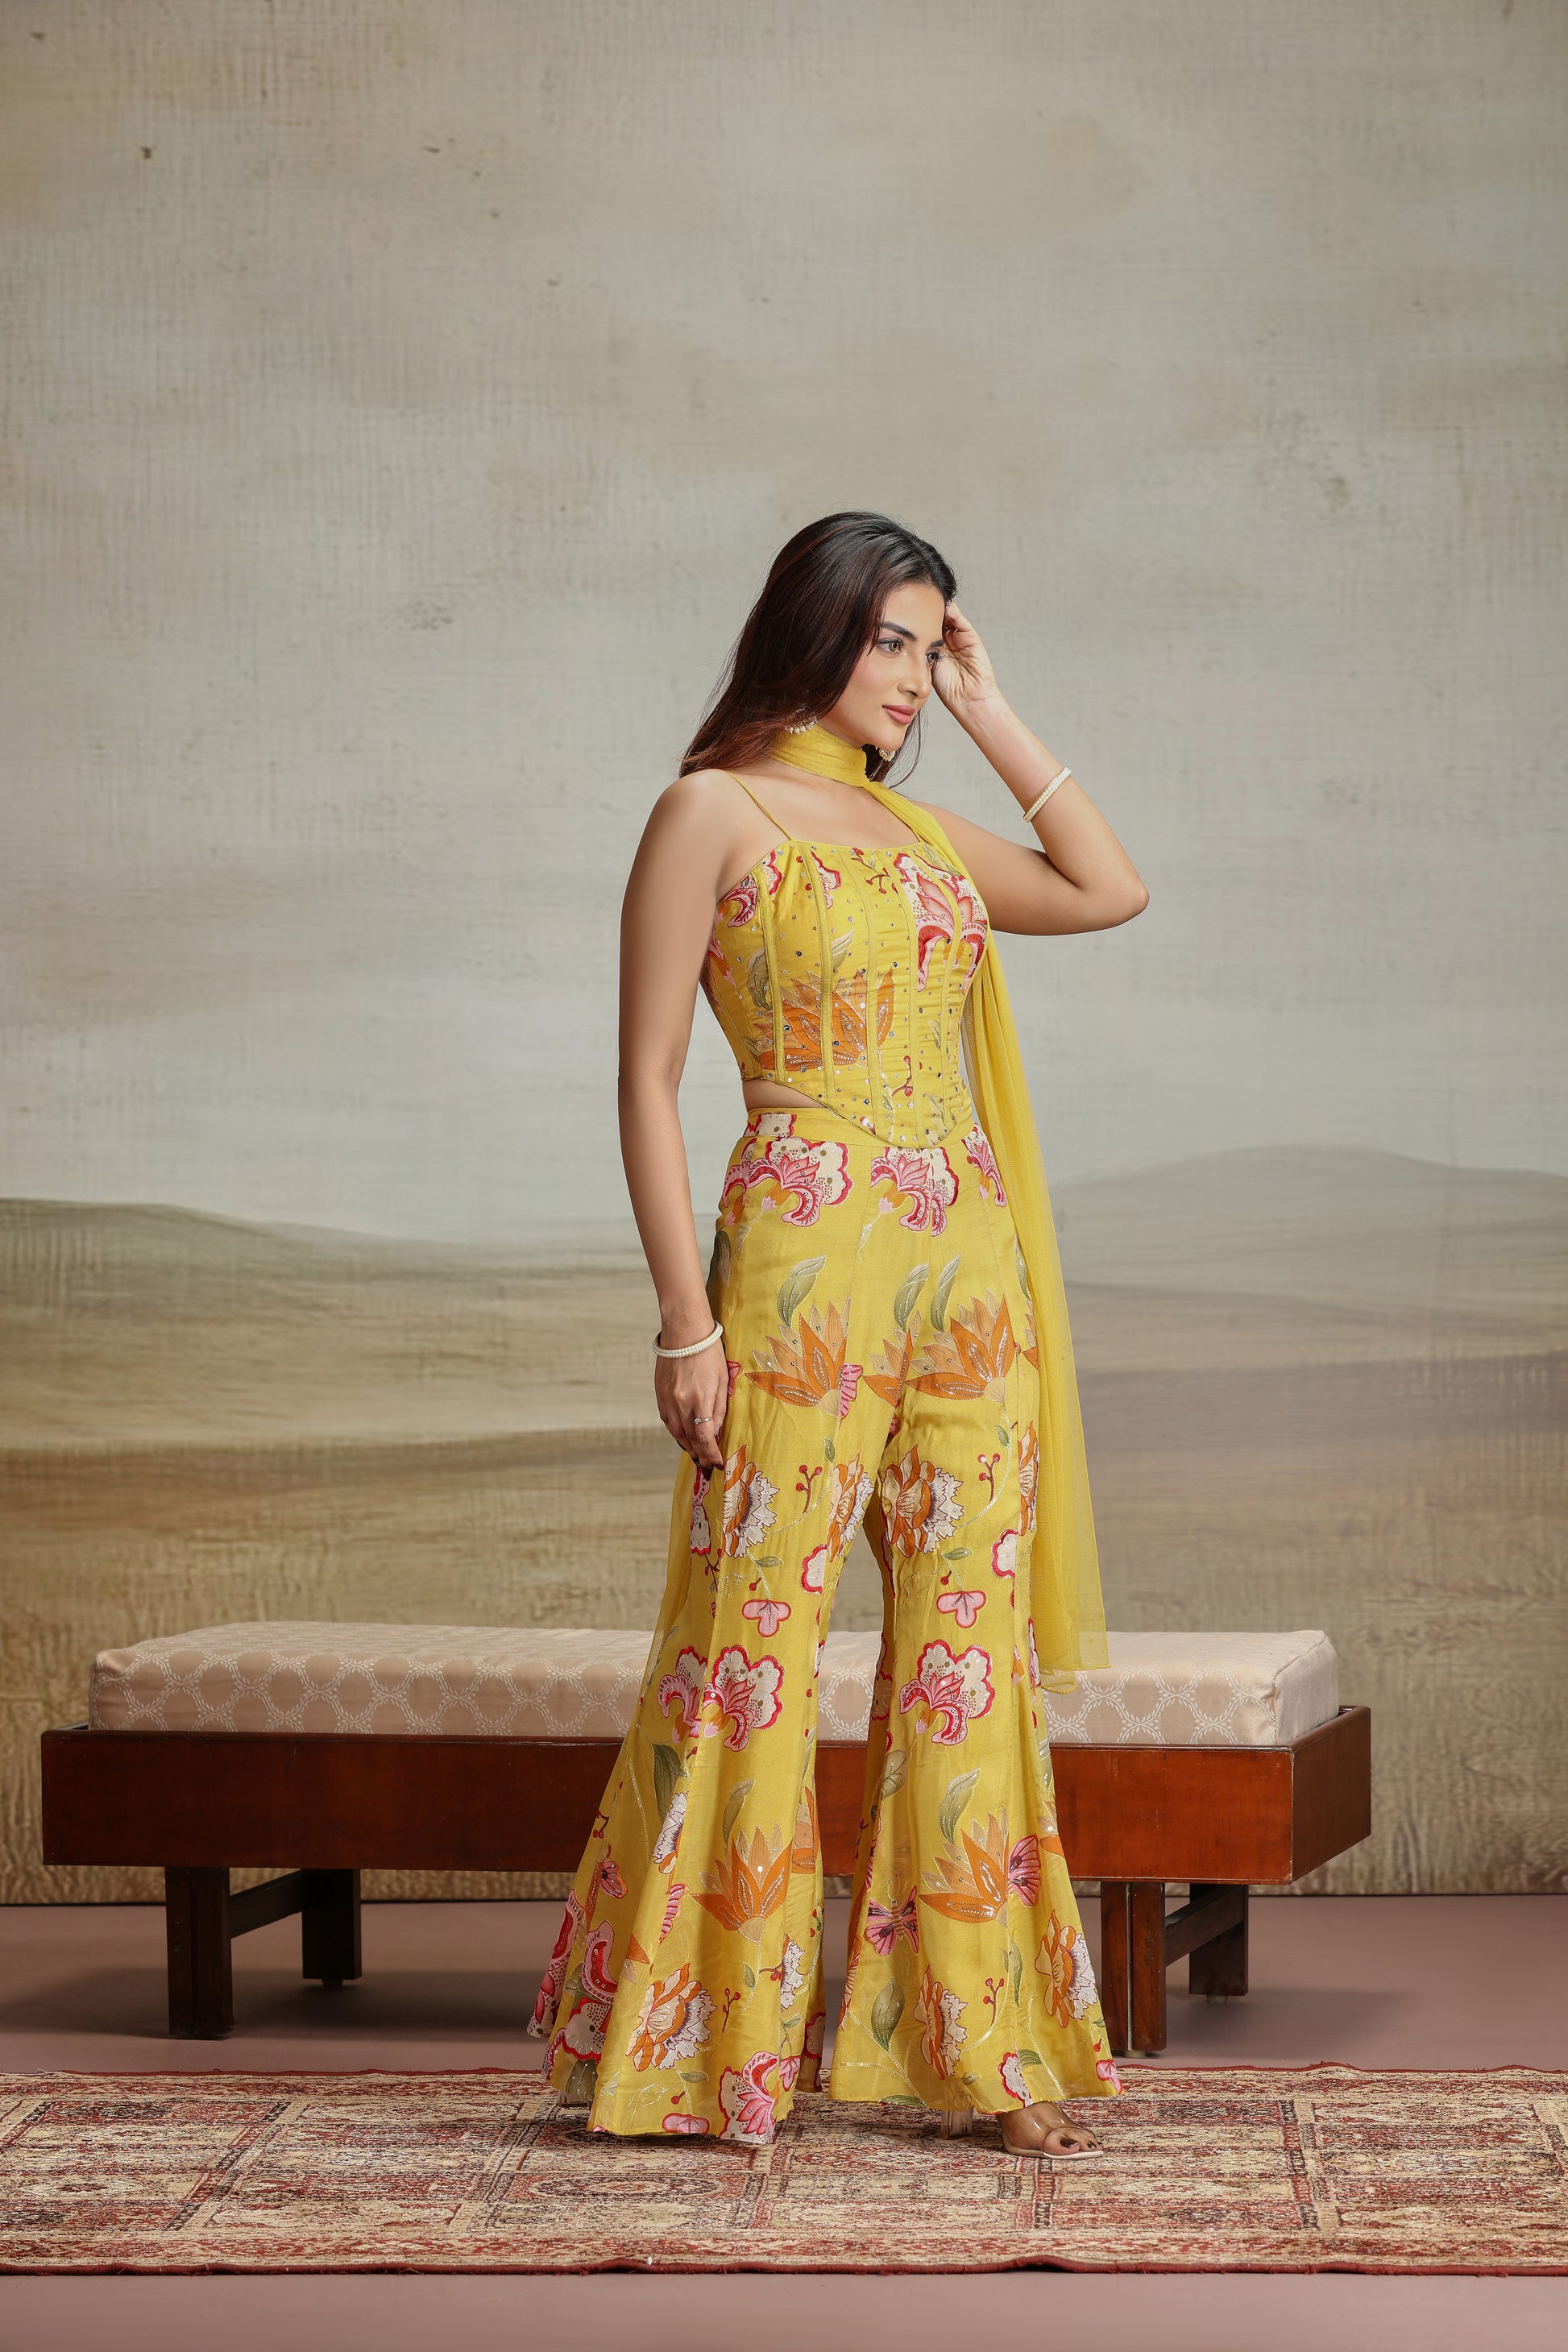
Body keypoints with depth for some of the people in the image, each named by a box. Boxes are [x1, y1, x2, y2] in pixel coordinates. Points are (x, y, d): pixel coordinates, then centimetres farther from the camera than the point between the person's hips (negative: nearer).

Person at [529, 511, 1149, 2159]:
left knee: (970, 1647, 6)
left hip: (968, 1275, 6)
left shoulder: (913, 829, 16)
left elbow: (1111, 891, 19)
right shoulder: (712, 813, -2)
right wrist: (683, 1316, -12)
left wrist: (993, 720, 14)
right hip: (809, 1263, -6)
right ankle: (691, 2039, 9)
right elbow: (648, 1076, -6)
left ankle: (986, 2038, 11)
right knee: (753, 1642, -2)